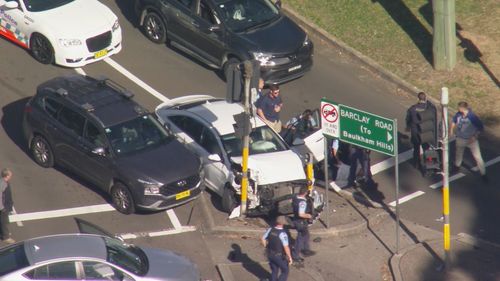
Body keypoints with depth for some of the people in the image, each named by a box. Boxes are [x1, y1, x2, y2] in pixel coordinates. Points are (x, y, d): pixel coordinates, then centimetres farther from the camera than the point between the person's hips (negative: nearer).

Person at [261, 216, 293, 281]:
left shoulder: (270, 230, -8)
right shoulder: (282, 233, -26)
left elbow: (263, 239, 4)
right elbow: (286, 247, -28)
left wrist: (266, 247, 18)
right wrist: (290, 257, -17)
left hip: (270, 254, 6)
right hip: (280, 256, -6)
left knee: (274, 271, 21)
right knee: (285, 271, 14)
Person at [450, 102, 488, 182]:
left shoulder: (473, 117, -28)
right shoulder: (458, 114, -15)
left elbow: (481, 128, -18)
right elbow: (453, 121, 8)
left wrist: (475, 136, -24)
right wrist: (452, 130, 8)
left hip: (471, 140, -5)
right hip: (460, 139, 5)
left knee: (478, 157, -3)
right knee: (458, 153, 28)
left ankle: (483, 174, 10)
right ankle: (457, 166, 56)